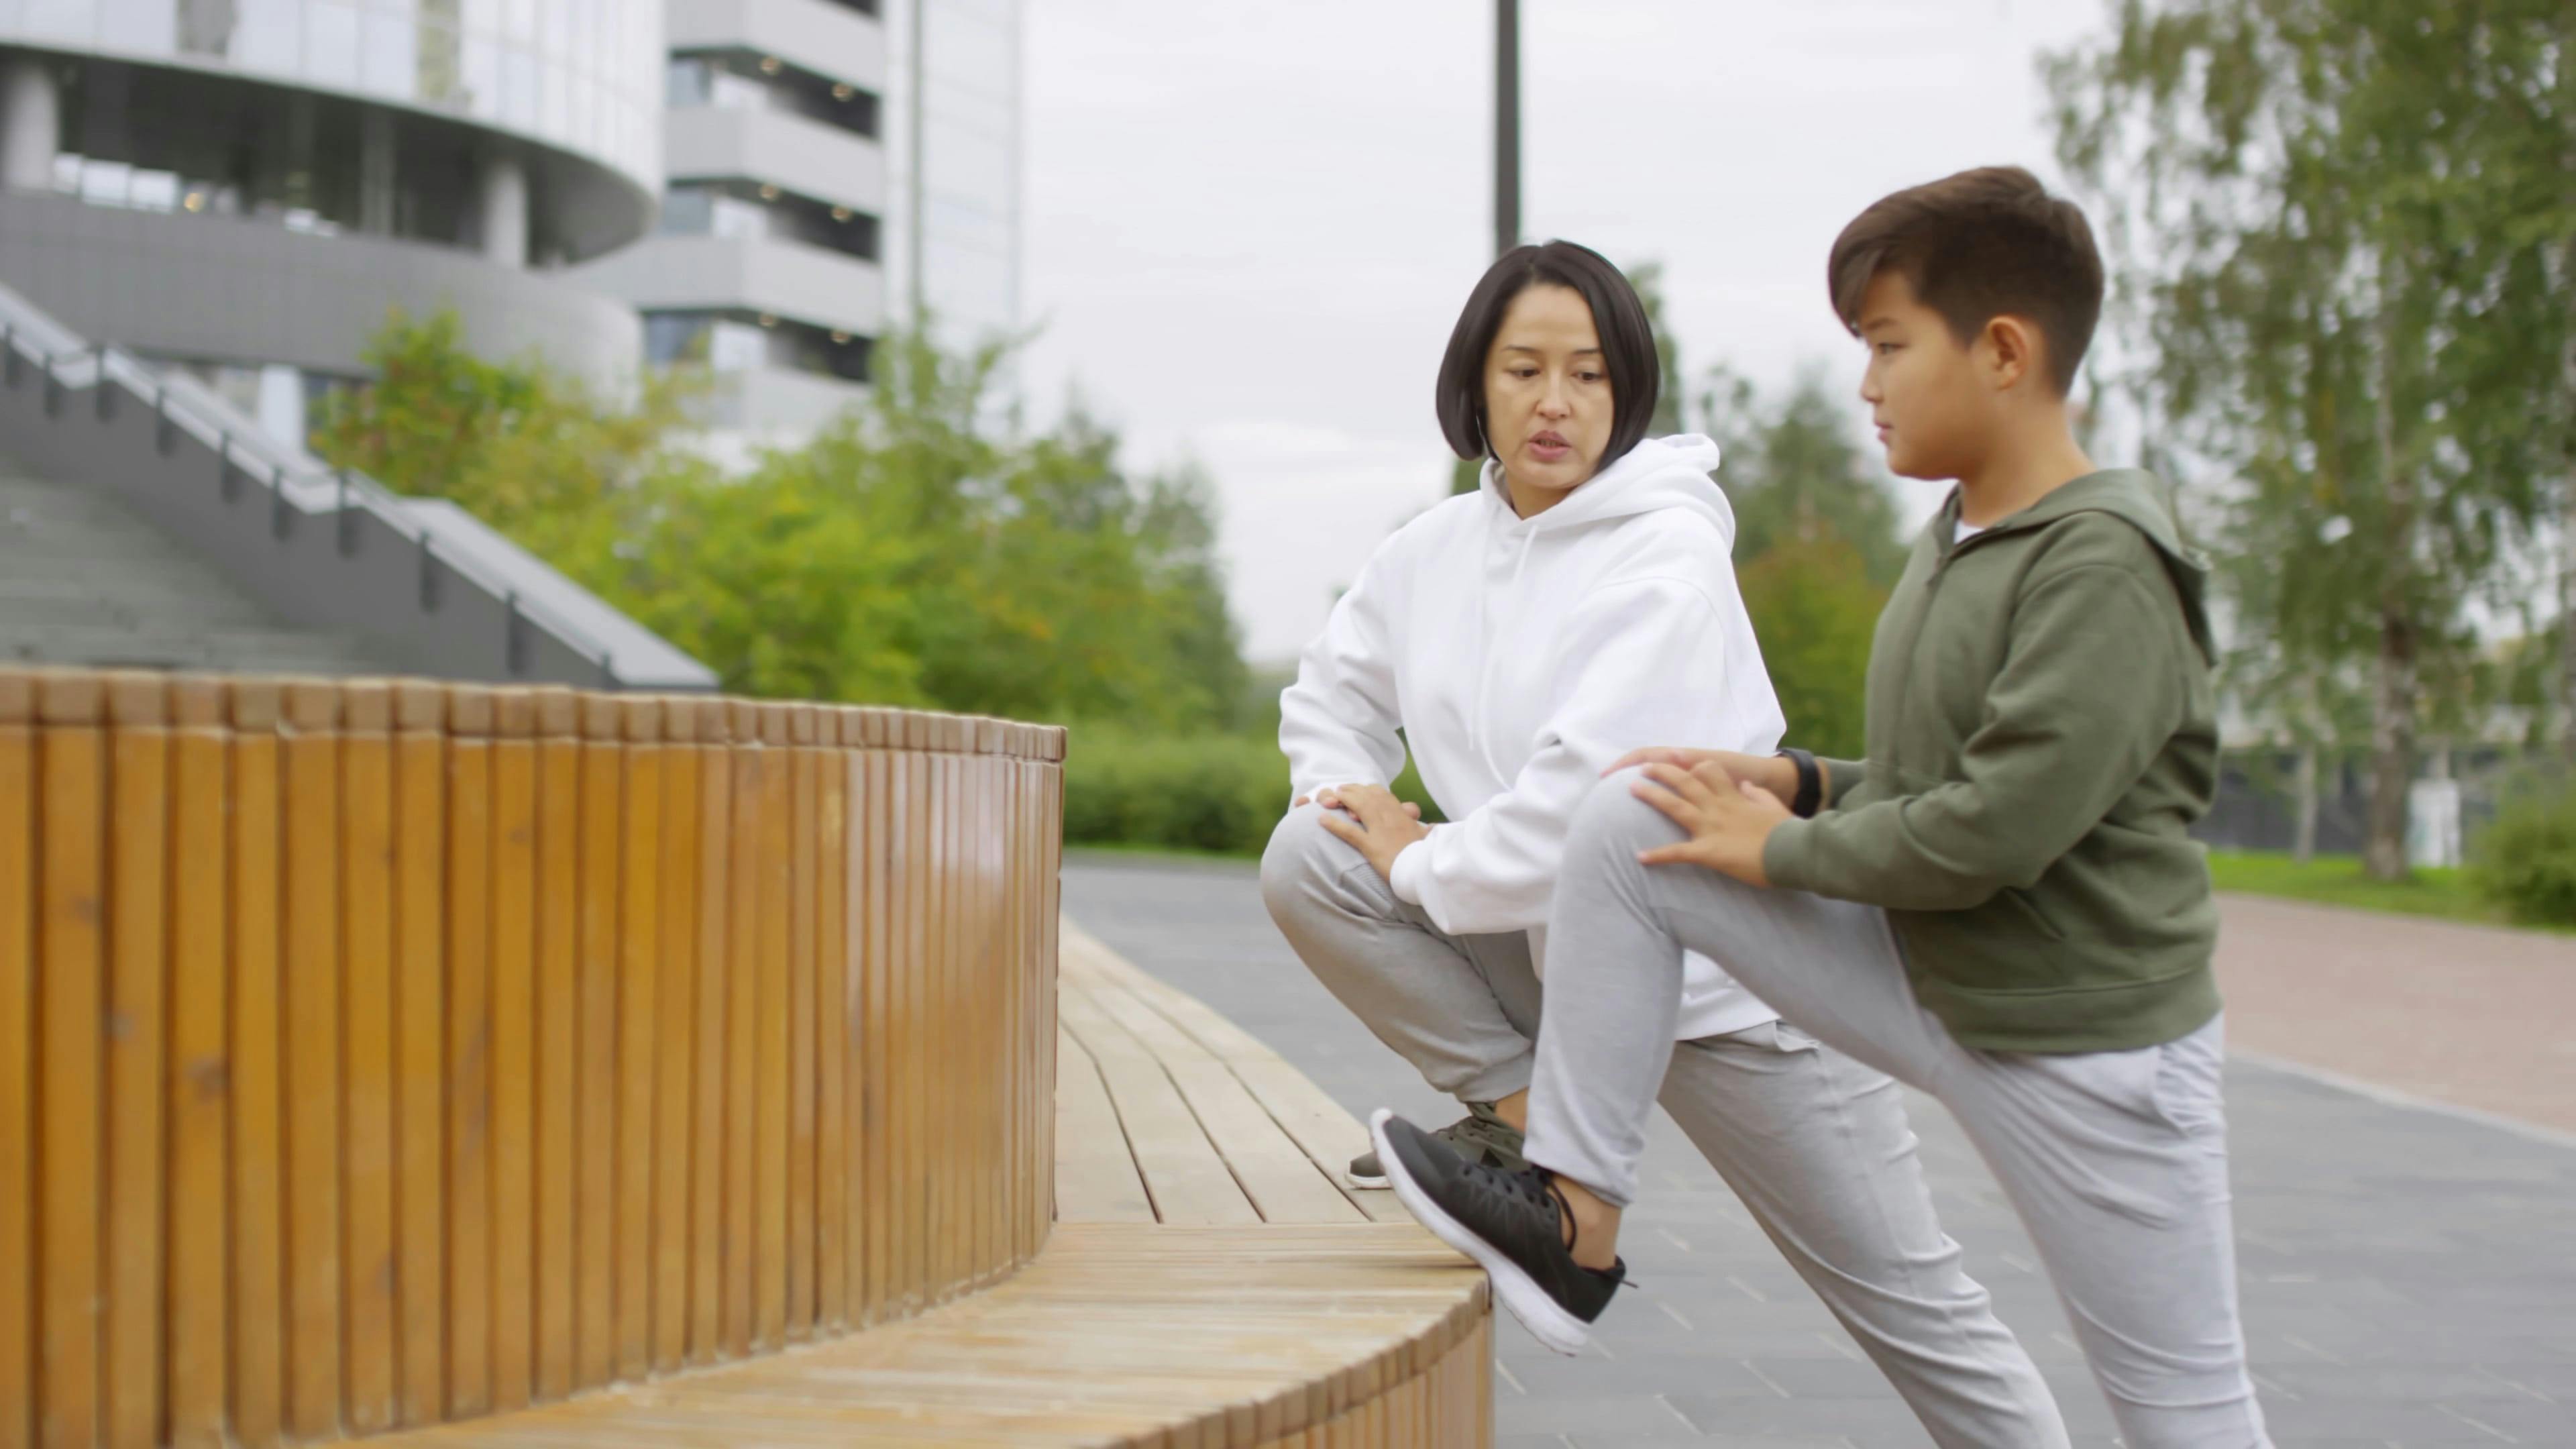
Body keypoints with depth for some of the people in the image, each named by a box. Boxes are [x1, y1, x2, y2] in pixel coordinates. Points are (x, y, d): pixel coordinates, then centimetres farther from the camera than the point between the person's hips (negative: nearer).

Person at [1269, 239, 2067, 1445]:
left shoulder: (1668, 556, -19)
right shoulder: (1436, 551, 2)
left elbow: (1591, 793, -29)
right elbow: (1333, 694, 17)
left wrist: (1422, 869, -18)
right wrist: (1349, 799, -5)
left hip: (1725, 973, -6)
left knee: (1904, 1300, 0)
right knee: (1305, 865, -12)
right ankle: (1523, 1110, -2)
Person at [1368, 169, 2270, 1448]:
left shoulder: (2105, 566, -20)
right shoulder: (1957, 543, 7)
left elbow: (1997, 825, -27)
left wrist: (1782, 850, -14)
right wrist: (1796, 783, -1)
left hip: (2085, 1042, -8)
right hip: (1917, 979, 8)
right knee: (1626, 821, -5)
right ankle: (1574, 1218, -2)